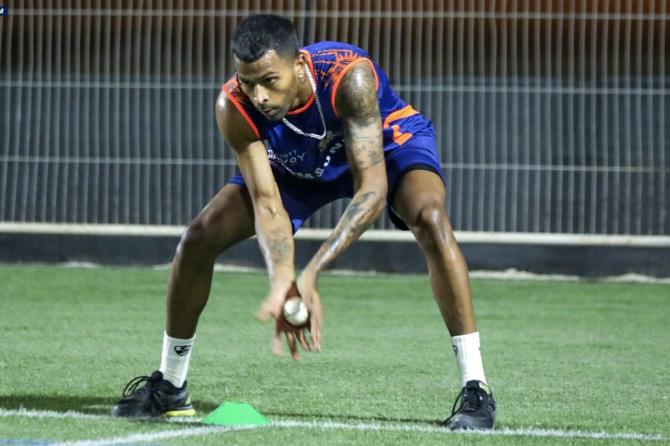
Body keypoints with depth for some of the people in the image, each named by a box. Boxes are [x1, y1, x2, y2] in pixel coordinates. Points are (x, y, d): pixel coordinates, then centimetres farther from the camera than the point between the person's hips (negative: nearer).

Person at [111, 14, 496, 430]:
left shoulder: (349, 76, -42)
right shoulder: (234, 107, -32)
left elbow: (371, 190, -44)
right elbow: (267, 202, -30)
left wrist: (312, 272, -53)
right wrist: (283, 281, -48)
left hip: (387, 142, -3)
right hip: (297, 164, 4)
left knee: (430, 218, -33)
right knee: (200, 236, -9)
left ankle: (476, 390, -27)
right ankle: (169, 387, 10)